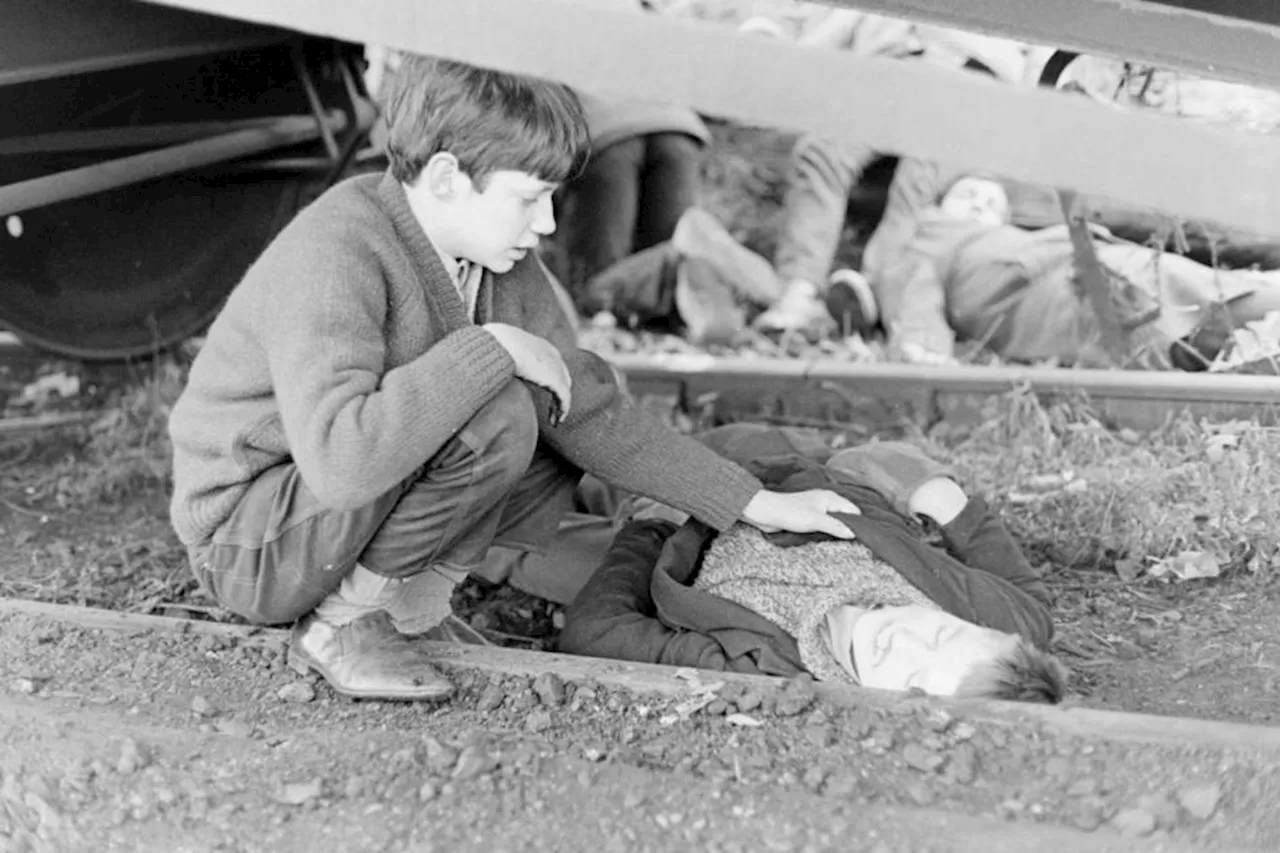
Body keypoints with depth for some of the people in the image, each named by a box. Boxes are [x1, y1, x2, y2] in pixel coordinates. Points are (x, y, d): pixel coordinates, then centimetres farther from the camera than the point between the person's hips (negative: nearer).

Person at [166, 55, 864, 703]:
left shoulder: (498, 263, -2)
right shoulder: (336, 254, -28)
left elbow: (589, 411, 0)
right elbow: (340, 460, -41)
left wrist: (755, 504, -2)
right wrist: (491, 348, -34)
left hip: (354, 511, 8)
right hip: (248, 543, -8)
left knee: (564, 420, 2)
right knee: (496, 420, -28)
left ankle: (406, 594, -2)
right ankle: (340, 621, -13)